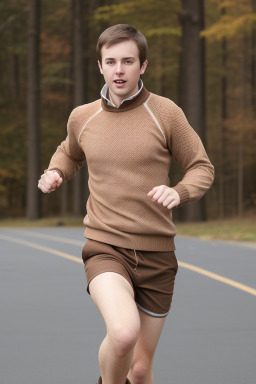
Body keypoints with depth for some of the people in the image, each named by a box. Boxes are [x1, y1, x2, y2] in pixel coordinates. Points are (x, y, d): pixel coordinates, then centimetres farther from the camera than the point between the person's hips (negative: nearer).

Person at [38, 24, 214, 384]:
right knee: (124, 332, -30)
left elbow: (202, 168, 4)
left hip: (156, 253, 1)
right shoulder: (82, 117, 4)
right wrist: (54, 172, 5)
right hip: (105, 249, 0)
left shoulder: (165, 113, -3)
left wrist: (178, 192, -16)